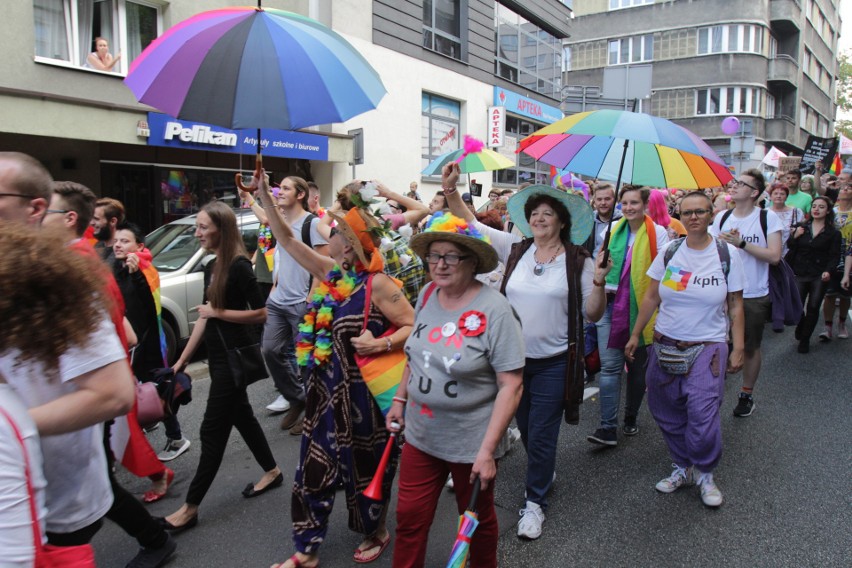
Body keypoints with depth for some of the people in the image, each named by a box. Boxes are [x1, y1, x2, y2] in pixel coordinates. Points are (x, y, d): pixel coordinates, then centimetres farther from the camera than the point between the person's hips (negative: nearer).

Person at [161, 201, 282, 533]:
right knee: (241, 416, 19)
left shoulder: (239, 266, -17)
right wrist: (182, 359, 14)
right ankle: (272, 472, 37)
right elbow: (204, 318, 13)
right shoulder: (211, 267, 9)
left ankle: (190, 507, 9)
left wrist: (219, 312, -17)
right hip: (218, 356, 9)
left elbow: (261, 313, -18)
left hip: (234, 357, -9)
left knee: (213, 430, -2)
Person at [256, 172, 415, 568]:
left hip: (361, 392, -7)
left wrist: (380, 345, -29)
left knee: (365, 464, 13)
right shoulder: (329, 272, 2)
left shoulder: (377, 284, -17)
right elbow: (287, 240, 7)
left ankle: (376, 532, 38)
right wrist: (265, 196, 3)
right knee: (314, 466, 14)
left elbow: (414, 327, -16)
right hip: (325, 389, 7)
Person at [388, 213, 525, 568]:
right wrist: (400, 399, 10)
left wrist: (487, 450, -22)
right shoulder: (426, 296, -3)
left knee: (477, 520, 19)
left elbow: (511, 385, -20)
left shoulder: (494, 310, -21)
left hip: (471, 443, -4)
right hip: (420, 435, 5)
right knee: (410, 518, 14)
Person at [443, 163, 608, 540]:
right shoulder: (514, 249, -1)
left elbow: (593, 314, -6)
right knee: (526, 428, 21)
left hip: (553, 363, -3)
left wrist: (598, 281, -22)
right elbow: (470, 223, 1)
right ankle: (543, 471, 49)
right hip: (514, 356, 3)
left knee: (541, 435, 5)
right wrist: (450, 190, -11)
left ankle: (535, 501, 26)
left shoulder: (578, 261, -7)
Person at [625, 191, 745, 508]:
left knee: (703, 413, -11)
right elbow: (651, 297, 6)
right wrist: (636, 335, 6)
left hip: (708, 346, -2)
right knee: (666, 411, 6)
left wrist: (738, 348, -2)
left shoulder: (727, 254, -1)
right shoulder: (669, 251, 2)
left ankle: (705, 473, 14)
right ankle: (682, 467, 28)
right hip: (666, 344, 3)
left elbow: (735, 305, 2)